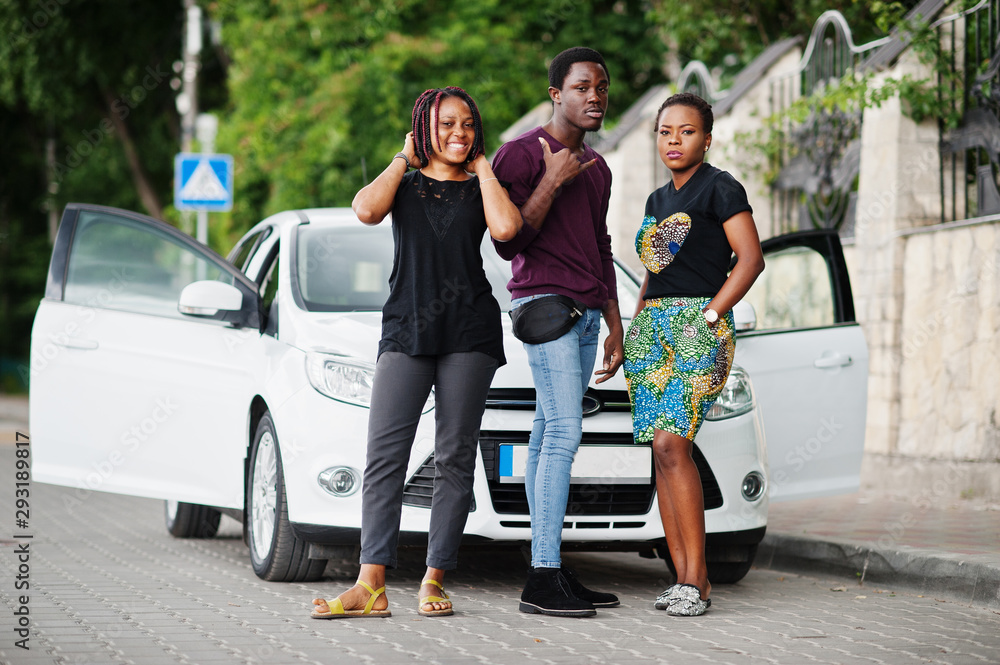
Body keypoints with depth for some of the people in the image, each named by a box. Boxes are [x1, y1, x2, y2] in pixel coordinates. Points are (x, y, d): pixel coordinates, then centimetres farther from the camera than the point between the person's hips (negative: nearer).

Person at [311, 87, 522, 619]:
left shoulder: (479, 189, 12)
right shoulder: (404, 185, 14)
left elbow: (506, 227, -11)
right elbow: (367, 210, -9)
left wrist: (482, 167, 2)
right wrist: (404, 159, 4)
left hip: (470, 332, 0)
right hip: (405, 330, 0)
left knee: (455, 455, 0)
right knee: (385, 453, -10)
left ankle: (434, 579, 5)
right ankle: (371, 586, -13)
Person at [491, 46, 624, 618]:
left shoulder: (597, 168, 21)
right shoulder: (523, 153, -4)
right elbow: (508, 243, -10)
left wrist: (615, 329, 23)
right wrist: (553, 181, -14)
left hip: (587, 312, 8)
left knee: (550, 440, 5)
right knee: (564, 434, -16)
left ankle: (552, 570, 2)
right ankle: (543, 578, -19)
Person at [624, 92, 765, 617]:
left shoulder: (719, 188, -2)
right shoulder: (658, 199, 21)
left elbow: (751, 259, -9)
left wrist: (709, 316, -13)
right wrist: (636, 322, 15)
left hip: (697, 324, -7)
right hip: (651, 326, 8)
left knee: (671, 445, -19)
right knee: (662, 454, 0)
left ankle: (696, 577, -16)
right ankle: (684, 578, 1)